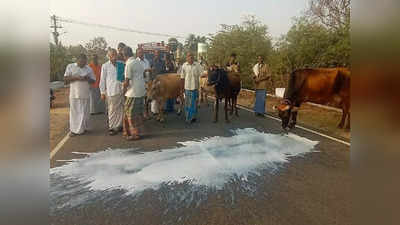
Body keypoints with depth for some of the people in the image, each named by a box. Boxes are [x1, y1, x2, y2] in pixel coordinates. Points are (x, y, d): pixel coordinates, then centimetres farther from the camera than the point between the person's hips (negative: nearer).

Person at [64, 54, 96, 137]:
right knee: (74, 112, 1)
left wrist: (87, 78, -10)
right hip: (74, 94, -2)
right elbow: (65, 79, -1)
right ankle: (73, 129, 10)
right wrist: (76, 77, -16)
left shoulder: (89, 69, 10)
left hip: (85, 94, 2)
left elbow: (93, 81, 12)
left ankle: (84, 128, 18)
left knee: (85, 112, 6)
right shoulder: (70, 66, 5)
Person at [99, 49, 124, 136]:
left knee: (121, 109, 9)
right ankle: (112, 127, 13)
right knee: (112, 110, 2)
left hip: (121, 90, 3)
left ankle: (119, 125, 22)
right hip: (111, 91, -3)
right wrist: (102, 92, 0)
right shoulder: (105, 66, 2)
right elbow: (102, 80, 3)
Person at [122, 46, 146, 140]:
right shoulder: (139, 62, 11)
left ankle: (135, 134, 9)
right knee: (138, 113, 14)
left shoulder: (129, 64, -13)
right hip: (142, 91, 8)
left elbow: (127, 81, -14)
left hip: (133, 93, -8)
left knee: (131, 114, 3)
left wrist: (124, 90, 2)